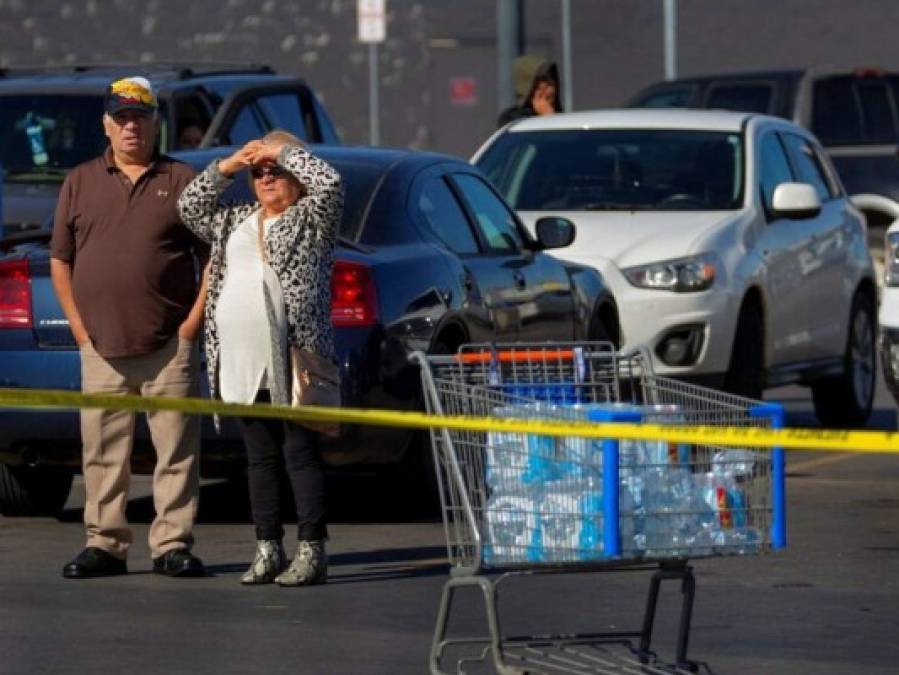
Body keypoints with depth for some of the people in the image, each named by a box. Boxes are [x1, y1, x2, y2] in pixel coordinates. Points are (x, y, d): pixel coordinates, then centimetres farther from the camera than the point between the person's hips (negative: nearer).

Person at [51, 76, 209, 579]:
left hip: (170, 346, -2)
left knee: (176, 450, -3)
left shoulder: (182, 181, 6)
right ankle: (105, 544, 10)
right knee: (103, 452, 4)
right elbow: (60, 260, 14)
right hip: (102, 345, 2)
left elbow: (214, 256, 5)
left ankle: (173, 545, 3)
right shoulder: (81, 183, 12)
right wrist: (78, 324, 4)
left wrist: (194, 320, -4)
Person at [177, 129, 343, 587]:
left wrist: (284, 151, -2)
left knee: (300, 453, -6)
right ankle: (268, 550, 12)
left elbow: (330, 182, -12)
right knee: (260, 457, 9)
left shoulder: (310, 219, 4)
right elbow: (189, 206, 22)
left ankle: (312, 551, -5)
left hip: (292, 359, -6)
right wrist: (226, 167, 13)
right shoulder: (235, 222, 21)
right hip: (241, 362, 6)